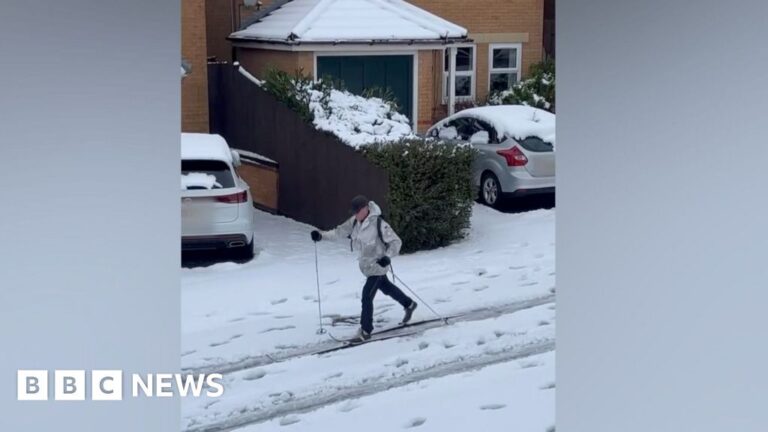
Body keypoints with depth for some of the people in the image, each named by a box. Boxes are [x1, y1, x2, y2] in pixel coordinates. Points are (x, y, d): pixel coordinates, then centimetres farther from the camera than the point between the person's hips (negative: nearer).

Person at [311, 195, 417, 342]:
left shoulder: (379, 224, -26)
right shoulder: (354, 221, -5)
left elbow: (396, 242, -21)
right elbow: (340, 232, -5)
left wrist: (388, 257, -37)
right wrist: (321, 235, -20)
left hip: (377, 265, -8)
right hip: (365, 264, 8)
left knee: (367, 295, -11)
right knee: (386, 287, 25)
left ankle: (365, 330, 1)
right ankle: (409, 304, 48)